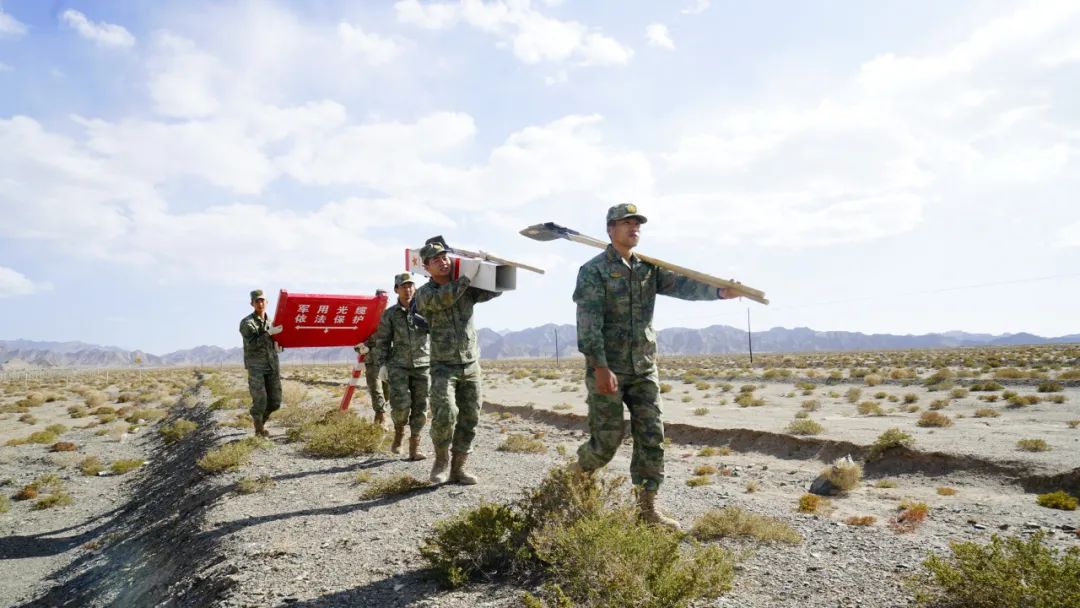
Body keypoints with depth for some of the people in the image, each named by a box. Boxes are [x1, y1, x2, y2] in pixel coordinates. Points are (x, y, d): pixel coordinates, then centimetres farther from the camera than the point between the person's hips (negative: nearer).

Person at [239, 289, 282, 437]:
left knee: (275, 402, 7)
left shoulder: (271, 322, 14)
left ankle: (261, 422, 30)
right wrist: (269, 333, -21)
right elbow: (252, 344, -17)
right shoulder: (247, 323, -4)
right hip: (256, 367, -5)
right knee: (260, 402, -6)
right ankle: (259, 430, 12)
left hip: (272, 366, 5)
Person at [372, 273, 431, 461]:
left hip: (422, 365, 1)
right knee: (401, 403, -15)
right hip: (399, 365, -1)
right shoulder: (389, 314, 5)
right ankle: (399, 432, 15)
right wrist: (381, 364, -2)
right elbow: (382, 341, 6)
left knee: (420, 407, 0)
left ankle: (414, 448, 11)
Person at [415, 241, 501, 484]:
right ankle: (440, 462, 5)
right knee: (445, 414, -18)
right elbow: (442, 299, -24)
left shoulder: (468, 290, 9)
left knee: (469, 418, 3)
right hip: (443, 365, -4)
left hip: (471, 364, 4)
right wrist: (468, 277, -20)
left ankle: (458, 467, 15)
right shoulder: (424, 293, -3)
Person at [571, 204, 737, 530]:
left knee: (652, 437, 3)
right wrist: (600, 367, -23)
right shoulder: (594, 270, -7)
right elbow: (588, 321, -16)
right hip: (607, 368, -5)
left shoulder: (649, 267, 10)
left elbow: (681, 284, -6)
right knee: (608, 439, 1)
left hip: (644, 369, 6)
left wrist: (718, 291, -24)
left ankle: (647, 507, 12)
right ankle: (576, 476, 30)